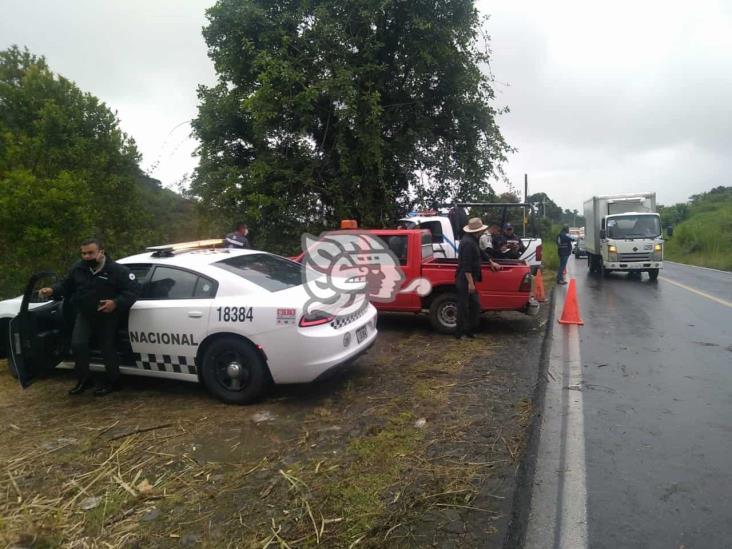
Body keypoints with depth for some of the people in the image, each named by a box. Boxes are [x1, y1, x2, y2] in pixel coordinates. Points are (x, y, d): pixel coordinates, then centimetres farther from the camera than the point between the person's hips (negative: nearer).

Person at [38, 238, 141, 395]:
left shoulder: (117, 270, -20)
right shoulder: (78, 268, -5)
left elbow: (134, 290, -20)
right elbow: (66, 285, 10)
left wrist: (116, 303, -32)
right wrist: (52, 291, -11)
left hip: (107, 317, -4)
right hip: (84, 315, 4)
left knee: (107, 348, 3)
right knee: (77, 345, -8)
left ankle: (112, 381, 24)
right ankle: (84, 379, 13)